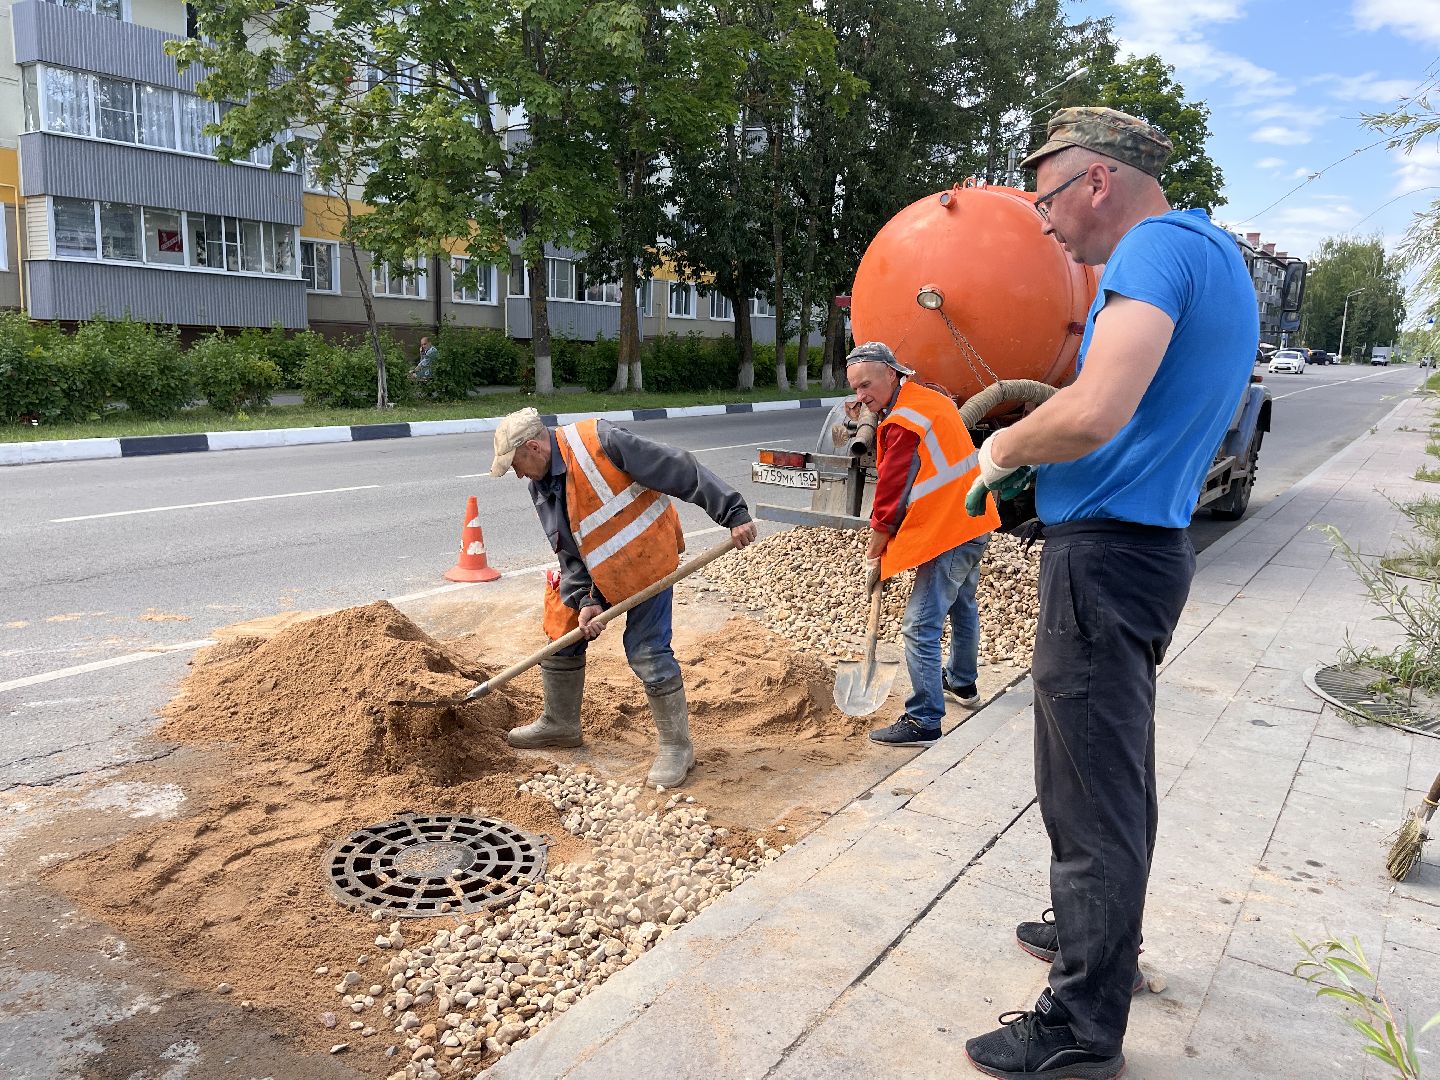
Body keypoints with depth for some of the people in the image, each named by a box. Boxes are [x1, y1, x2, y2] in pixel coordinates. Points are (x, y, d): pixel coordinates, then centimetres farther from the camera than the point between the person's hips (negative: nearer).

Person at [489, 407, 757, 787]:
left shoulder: (600, 441, -24)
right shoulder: (540, 486, 1)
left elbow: (682, 471, -25)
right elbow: (568, 551, 1)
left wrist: (734, 513, -26)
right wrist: (584, 600, -14)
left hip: (645, 559, -8)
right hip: (597, 571, 8)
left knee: (647, 651, -10)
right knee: (564, 633, 13)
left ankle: (677, 747, 6)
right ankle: (560, 724, 33)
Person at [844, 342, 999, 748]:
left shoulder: (902, 424, -20)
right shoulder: (934, 400, 9)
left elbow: (890, 496, -16)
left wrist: (873, 555, -6)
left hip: (946, 533, -11)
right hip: (974, 522, 11)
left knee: (920, 627, -10)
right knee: (962, 606, 27)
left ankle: (923, 721, -7)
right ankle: (962, 682, 46)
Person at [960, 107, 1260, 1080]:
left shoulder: (1158, 247, -15)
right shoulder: (1216, 254, 17)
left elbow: (1094, 414, -29)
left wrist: (1006, 448, -10)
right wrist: (1035, 455, 13)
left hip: (1105, 558, -10)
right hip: (1149, 548, 10)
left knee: (1091, 792, -1)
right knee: (1112, 772, 22)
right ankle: (1099, 932, 41)